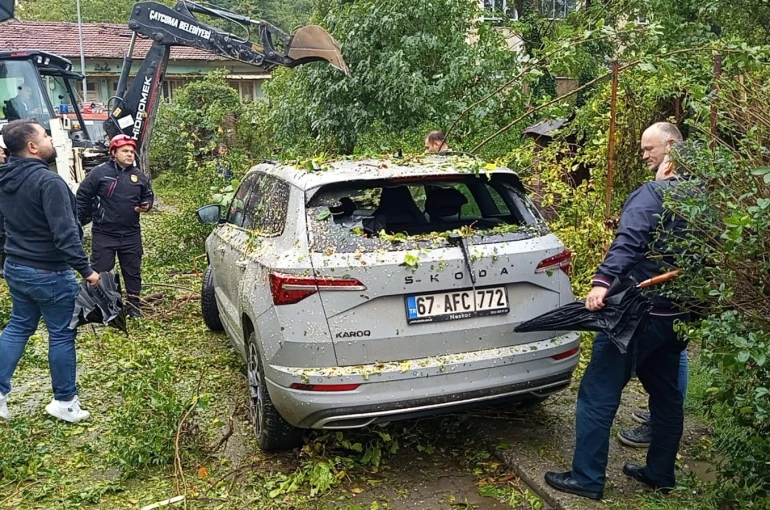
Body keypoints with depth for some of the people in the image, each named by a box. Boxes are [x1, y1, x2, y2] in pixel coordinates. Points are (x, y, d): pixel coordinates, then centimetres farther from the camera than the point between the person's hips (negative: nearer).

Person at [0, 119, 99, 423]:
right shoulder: (48, 181, -23)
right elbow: (65, 233, -27)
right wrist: (85, 269, -23)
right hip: (49, 273, -8)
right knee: (62, 333, 5)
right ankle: (64, 401, 16)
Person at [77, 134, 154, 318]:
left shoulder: (139, 175, 5)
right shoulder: (99, 172, -7)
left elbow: (148, 196, 18)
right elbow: (82, 197, -3)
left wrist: (146, 206, -5)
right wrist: (79, 222, -3)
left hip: (131, 234, 4)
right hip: (104, 234, -4)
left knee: (133, 272, 12)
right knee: (100, 272, 3)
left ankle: (134, 306, 24)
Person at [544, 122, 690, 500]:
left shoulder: (653, 193, -14)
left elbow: (629, 240, -31)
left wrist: (603, 280, -40)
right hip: (677, 313, 9)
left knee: (598, 394, -2)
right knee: (666, 394, 18)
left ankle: (587, 479, 4)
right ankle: (660, 473, 31)